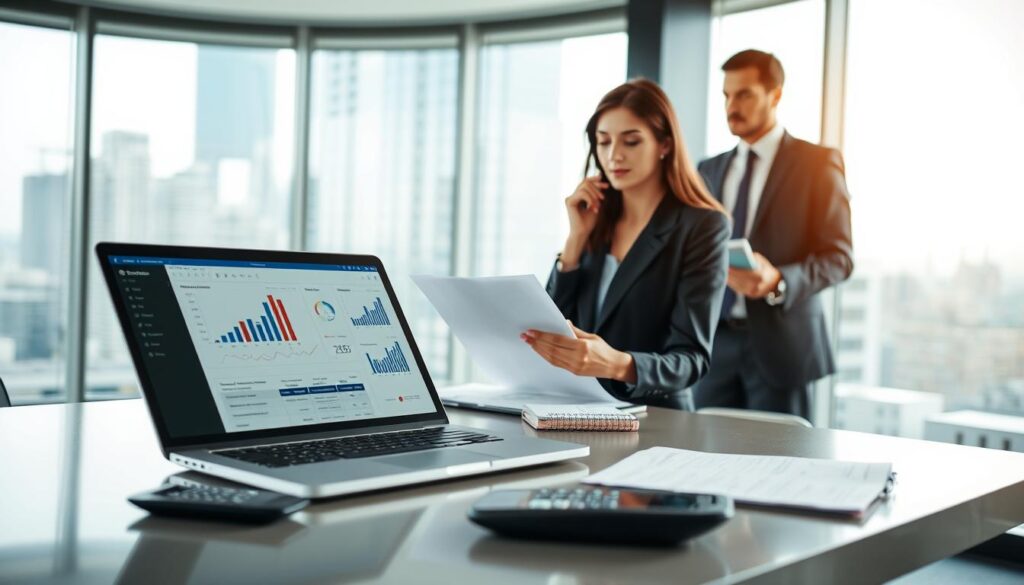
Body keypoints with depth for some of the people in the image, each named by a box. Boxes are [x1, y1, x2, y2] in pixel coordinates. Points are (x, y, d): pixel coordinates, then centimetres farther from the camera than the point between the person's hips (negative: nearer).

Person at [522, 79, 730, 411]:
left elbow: (692, 358, -11)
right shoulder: (596, 221, 11)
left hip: (656, 421, -4)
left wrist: (617, 365, -29)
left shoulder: (702, 226, -4)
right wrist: (576, 238, 0)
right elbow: (548, 329, 8)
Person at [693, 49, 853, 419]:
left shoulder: (816, 163, 0)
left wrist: (778, 281, -22)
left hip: (779, 342, -4)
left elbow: (839, 257, -6)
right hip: (714, 340, 4)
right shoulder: (711, 170, 15)